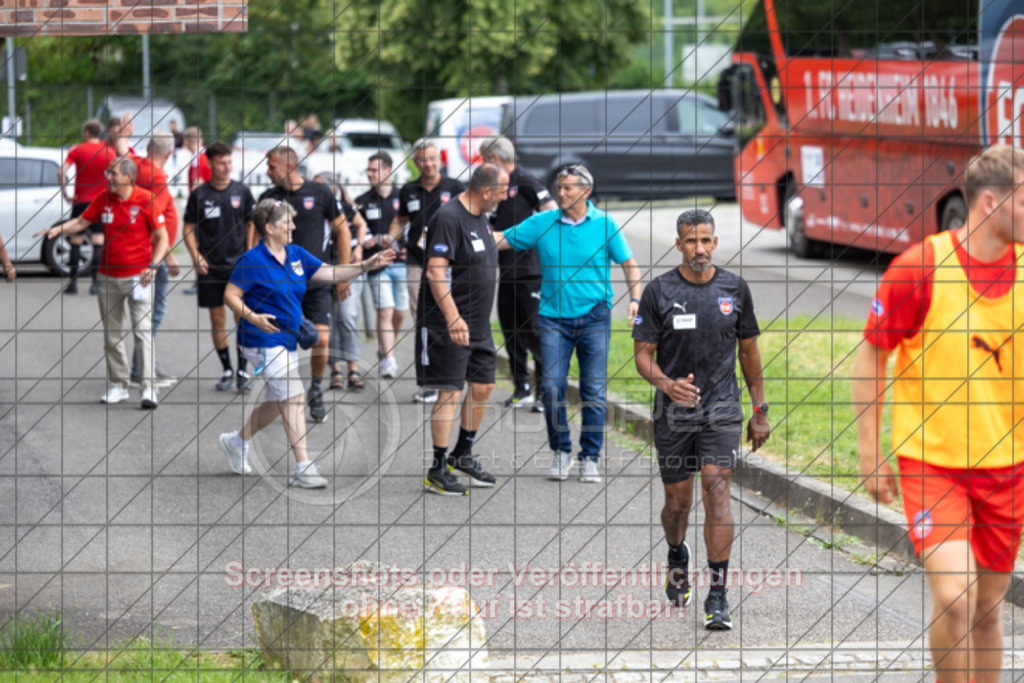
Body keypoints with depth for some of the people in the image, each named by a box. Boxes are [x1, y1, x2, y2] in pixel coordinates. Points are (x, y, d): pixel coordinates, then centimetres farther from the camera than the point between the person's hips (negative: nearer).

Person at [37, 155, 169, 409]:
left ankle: (149, 388, -10)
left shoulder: (146, 201, -9)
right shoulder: (103, 200, 4)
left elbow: (162, 238, -5)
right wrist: (57, 230, -1)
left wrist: (152, 266, -17)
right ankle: (117, 385, 16)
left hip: (137, 277, -5)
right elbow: (81, 222, 16)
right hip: (108, 277, 5)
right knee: (111, 334, 8)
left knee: (142, 330, -10)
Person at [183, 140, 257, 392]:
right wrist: (196, 256, -7)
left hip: (238, 265, 0)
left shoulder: (242, 192, 3)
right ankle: (226, 370, 16)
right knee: (218, 319, 5)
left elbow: (251, 225, 8)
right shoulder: (199, 195, 1)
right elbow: (189, 228, 6)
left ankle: (243, 371, 2)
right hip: (210, 267, 0)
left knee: (243, 317, -5)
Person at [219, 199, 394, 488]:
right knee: (293, 398, -13)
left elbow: (330, 274, 7)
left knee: (276, 403, 17)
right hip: (264, 341, -9)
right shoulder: (252, 261, -13)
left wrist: (367, 265, -3)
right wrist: (252, 317, -27)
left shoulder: (296, 255, 8)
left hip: (287, 340, 9)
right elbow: (230, 295, -11)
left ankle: (237, 441, 39)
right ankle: (303, 469, -12)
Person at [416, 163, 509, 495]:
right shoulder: (449, 218, -17)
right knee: (450, 393, -8)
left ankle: (462, 455, 29)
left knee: (483, 386, 14)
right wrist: (452, 317, -32)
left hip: (478, 324, 9)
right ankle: (438, 471, -3)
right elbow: (435, 272, -25)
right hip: (448, 325, -9)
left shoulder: (480, 218, 12)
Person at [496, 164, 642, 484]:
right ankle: (560, 451, 12)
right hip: (553, 317, 1)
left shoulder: (604, 224, 0)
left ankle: (590, 457, 9)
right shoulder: (541, 223, 3)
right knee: (552, 387, -6)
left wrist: (635, 299, -11)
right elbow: (501, 241, 6)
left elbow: (629, 264, 3)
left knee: (594, 391, -2)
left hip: (594, 316, -1)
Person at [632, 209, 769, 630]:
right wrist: (667, 384, -23)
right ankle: (677, 558, 43)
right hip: (673, 413, 0)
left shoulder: (735, 289, 3)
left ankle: (718, 596, -13)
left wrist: (760, 410, 12)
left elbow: (749, 349, 12)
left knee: (717, 493, -13)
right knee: (678, 502, 9)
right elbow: (643, 352, -2)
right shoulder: (659, 291, -3)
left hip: (721, 410, 0)